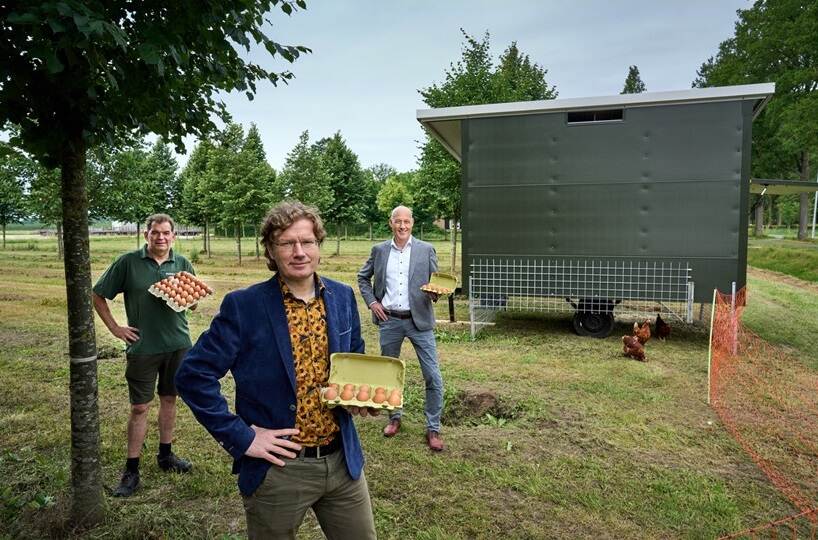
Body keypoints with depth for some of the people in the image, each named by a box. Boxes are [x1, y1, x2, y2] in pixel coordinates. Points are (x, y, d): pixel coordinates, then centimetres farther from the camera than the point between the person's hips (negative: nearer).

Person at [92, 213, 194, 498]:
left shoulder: (182, 263, 3)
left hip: (177, 344, 3)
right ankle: (131, 471, 15)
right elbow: (98, 295, 2)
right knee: (139, 407, 3)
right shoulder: (128, 262, -6)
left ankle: (165, 455, 31)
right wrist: (115, 328, -4)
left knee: (169, 400, 15)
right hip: (142, 347, -3)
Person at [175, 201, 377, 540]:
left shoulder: (343, 297, 1)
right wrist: (241, 437, -14)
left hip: (343, 462, 4)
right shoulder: (243, 306, -13)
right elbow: (193, 375, -12)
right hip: (277, 470, -3)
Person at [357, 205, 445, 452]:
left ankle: (433, 428, 12)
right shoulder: (379, 250, 4)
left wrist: (435, 293, -18)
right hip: (389, 321, 2)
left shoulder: (426, 250, -1)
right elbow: (363, 277, 15)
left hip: (419, 320, -2)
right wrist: (372, 302, 1)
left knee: (433, 376, -3)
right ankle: (394, 417, 36)